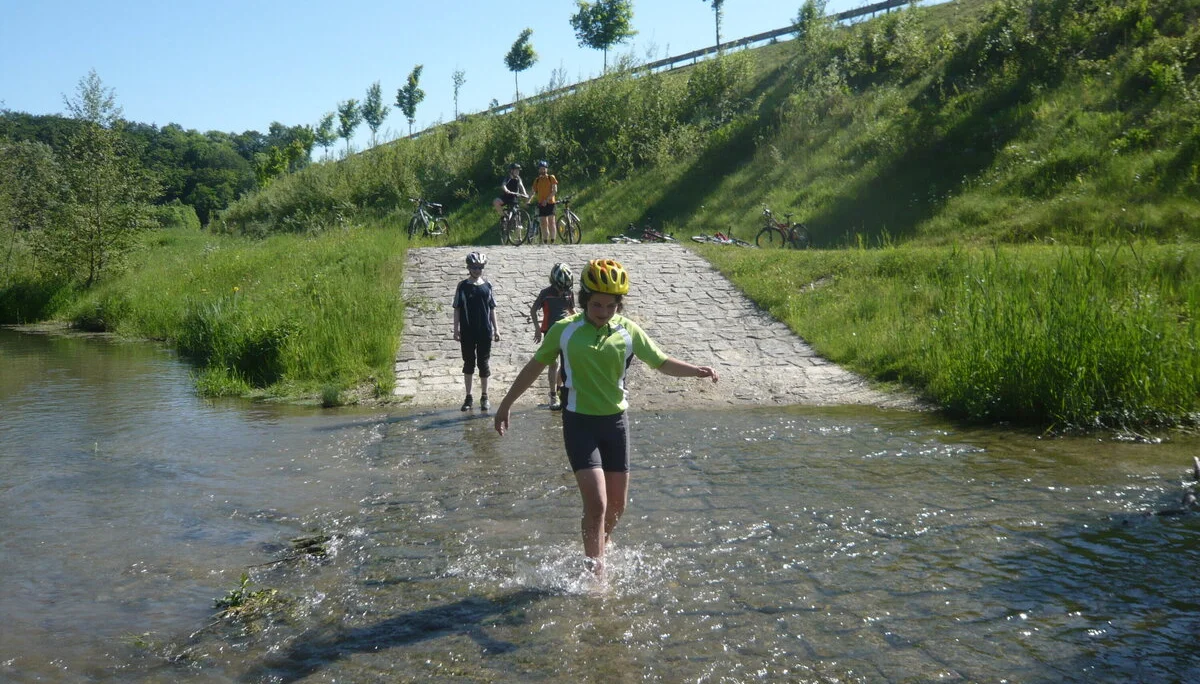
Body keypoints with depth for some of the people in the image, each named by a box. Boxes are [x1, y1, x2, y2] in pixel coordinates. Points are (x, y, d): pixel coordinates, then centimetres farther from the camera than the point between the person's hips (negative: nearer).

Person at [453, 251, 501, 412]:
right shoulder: (463, 286, -1)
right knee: (468, 364, 8)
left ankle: (484, 396, 16)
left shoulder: (487, 285, 4)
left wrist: (496, 329, 7)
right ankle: (468, 397, 16)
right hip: (467, 333, -1)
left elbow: (492, 308, 9)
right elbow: (457, 309, 0)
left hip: (485, 332, 1)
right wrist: (456, 329, -5)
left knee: (484, 363, 6)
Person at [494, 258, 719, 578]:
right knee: (596, 503, -15)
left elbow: (661, 362, 3)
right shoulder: (564, 331, -6)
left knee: (617, 505, 11)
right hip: (580, 423, -3)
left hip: (615, 422, 3)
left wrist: (695, 370, -16)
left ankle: (598, 553, 39)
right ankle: (595, 571, -1)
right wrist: (506, 404, 11)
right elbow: (536, 365, 6)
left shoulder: (628, 332, -2)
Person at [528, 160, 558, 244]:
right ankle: (545, 242, 6)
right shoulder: (537, 180, 14)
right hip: (541, 204, 4)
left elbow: (555, 190, -6)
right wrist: (530, 201, -2)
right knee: (543, 224, 2)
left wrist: (547, 199, -17)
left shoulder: (551, 178, 3)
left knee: (551, 222, -8)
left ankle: (552, 241, -7)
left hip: (550, 203, -4)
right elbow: (535, 193, 16)